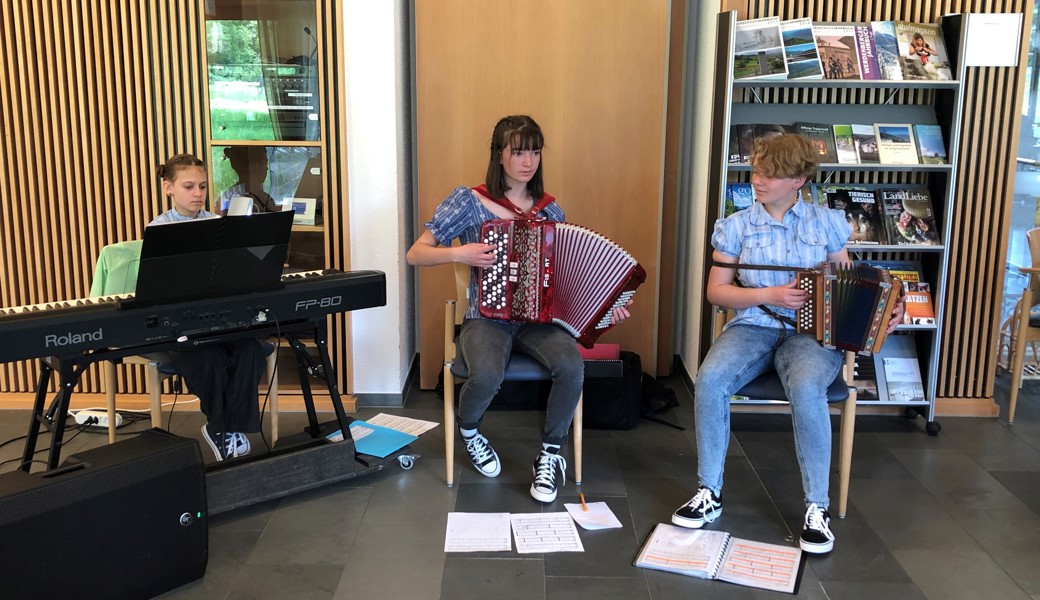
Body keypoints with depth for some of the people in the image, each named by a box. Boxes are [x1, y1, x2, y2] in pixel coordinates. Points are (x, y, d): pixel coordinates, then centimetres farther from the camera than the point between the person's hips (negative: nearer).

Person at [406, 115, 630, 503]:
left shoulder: (550, 209, 8)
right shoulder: (468, 201, -3)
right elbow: (415, 254, -2)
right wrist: (459, 254, -19)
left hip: (538, 319, 3)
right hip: (486, 318, -2)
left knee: (571, 366, -29)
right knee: (487, 375, -33)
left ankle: (549, 457, -4)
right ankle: (468, 431, 5)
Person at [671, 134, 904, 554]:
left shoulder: (827, 222, 7)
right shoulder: (736, 226, 7)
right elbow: (716, 291, 3)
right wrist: (768, 294, -11)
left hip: (812, 332, -1)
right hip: (752, 327, 1)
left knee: (806, 388, -35)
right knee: (709, 380, -30)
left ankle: (817, 507, -19)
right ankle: (710, 493, -14)